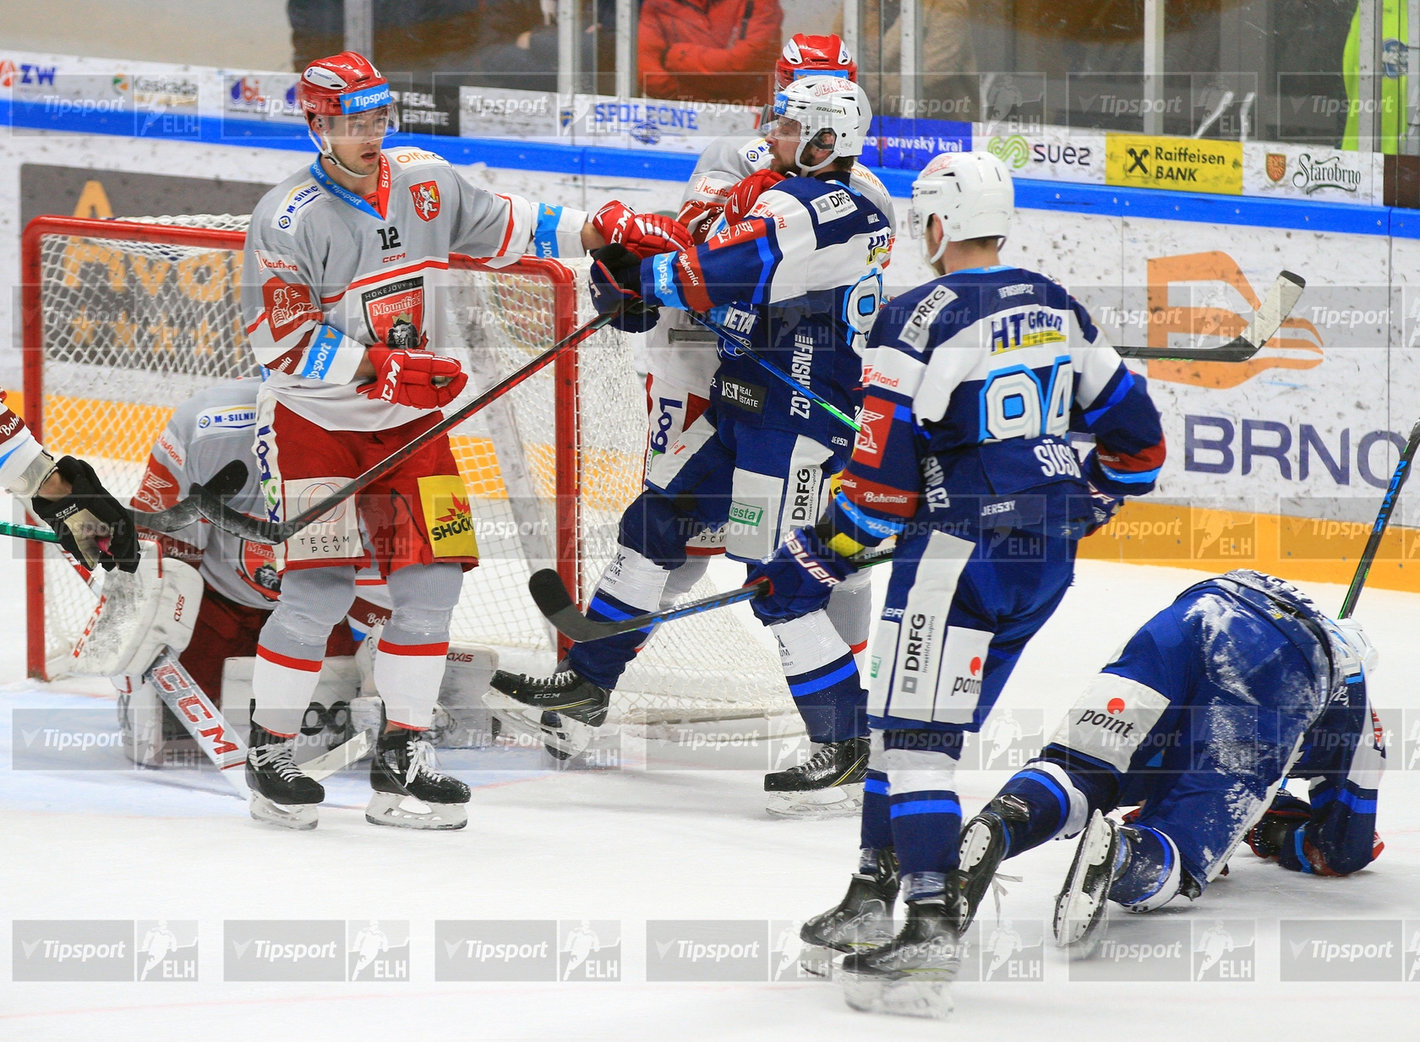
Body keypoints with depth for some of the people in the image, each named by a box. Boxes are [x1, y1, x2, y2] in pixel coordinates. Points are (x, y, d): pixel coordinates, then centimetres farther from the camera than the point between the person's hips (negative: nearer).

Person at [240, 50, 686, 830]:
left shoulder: (424, 182, 0)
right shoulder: (289, 218, -17)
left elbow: (502, 228, 14)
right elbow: (283, 342, -19)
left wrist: (603, 230, 5)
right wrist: (381, 370, -27)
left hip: (409, 417, 6)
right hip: (313, 419, -6)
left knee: (431, 580, -1)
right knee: (320, 584, -13)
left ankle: (400, 759, 8)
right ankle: (268, 755, 2)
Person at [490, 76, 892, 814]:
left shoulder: (804, 207, -20)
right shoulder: (853, 206, 12)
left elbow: (722, 274, -30)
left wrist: (632, 275, -12)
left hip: (794, 422, -11)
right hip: (745, 402, 11)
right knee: (655, 522, 14)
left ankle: (843, 743, -2)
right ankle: (588, 681, 22)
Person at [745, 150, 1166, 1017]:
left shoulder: (920, 320, -11)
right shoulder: (1059, 310, 11)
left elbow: (883, 481, -14)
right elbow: (1137, 440, 17)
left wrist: (812, 566, -4)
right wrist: (1079, 507, 34)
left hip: (960, 551, -8)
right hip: (1047, 559, 8)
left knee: (917, 731, -7)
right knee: (918, 717, 17)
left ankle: (931, 932, -17)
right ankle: (873, 898, 22)